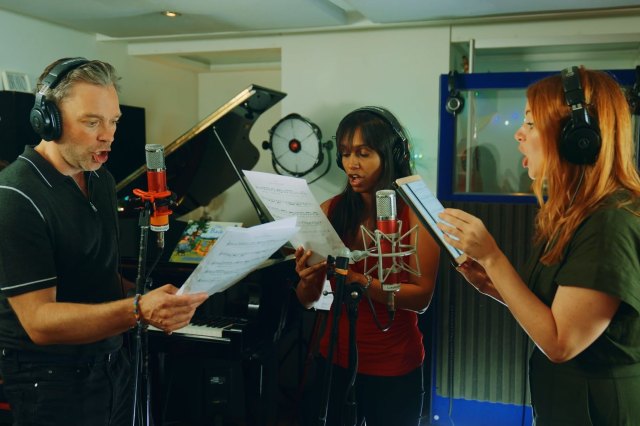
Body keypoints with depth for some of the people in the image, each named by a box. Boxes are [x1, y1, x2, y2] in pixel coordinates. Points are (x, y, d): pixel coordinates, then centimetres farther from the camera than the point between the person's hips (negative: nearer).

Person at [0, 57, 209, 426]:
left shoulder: (102, 179, 5)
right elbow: (39, 320, -26)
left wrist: (157, 303, 0)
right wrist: (138, 310, -38)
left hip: (114, 364, 7)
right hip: (53, 382, -7)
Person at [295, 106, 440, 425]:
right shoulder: (331, 210, -2)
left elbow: (421, 296, -15)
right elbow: (308, 300, 1)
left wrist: (359, 280, -27)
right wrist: (307, 278, -21)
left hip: (394, 369, -2)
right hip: (335, 359, 3)